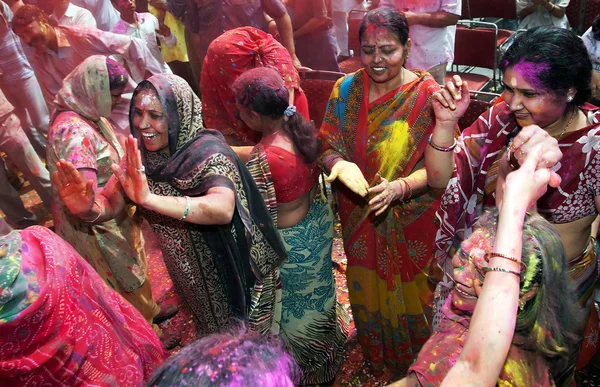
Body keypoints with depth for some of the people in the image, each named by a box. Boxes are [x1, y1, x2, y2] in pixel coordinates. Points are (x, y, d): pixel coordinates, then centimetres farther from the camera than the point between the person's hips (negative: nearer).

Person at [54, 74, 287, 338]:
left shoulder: (208, 151, -29)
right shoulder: (141, 155, -9)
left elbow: (223, 209, -45)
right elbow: (114, 200, -12)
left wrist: (149, 198, -55)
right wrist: (89, 207, -35)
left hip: (229, 271, -5)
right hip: (188, 272, 6)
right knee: (209, 331, 30)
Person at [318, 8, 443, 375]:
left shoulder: (427, 94, -15)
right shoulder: (346, 89, -6)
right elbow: (327, 148, -6)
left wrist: (399, 187, -33)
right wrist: (340, 164, -29)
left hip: (411, 221, -3)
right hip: (360, 220, 3)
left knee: (408, 294, 18)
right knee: (368, 291, 24)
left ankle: (415, 365, 51)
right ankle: (375, 357, 55)